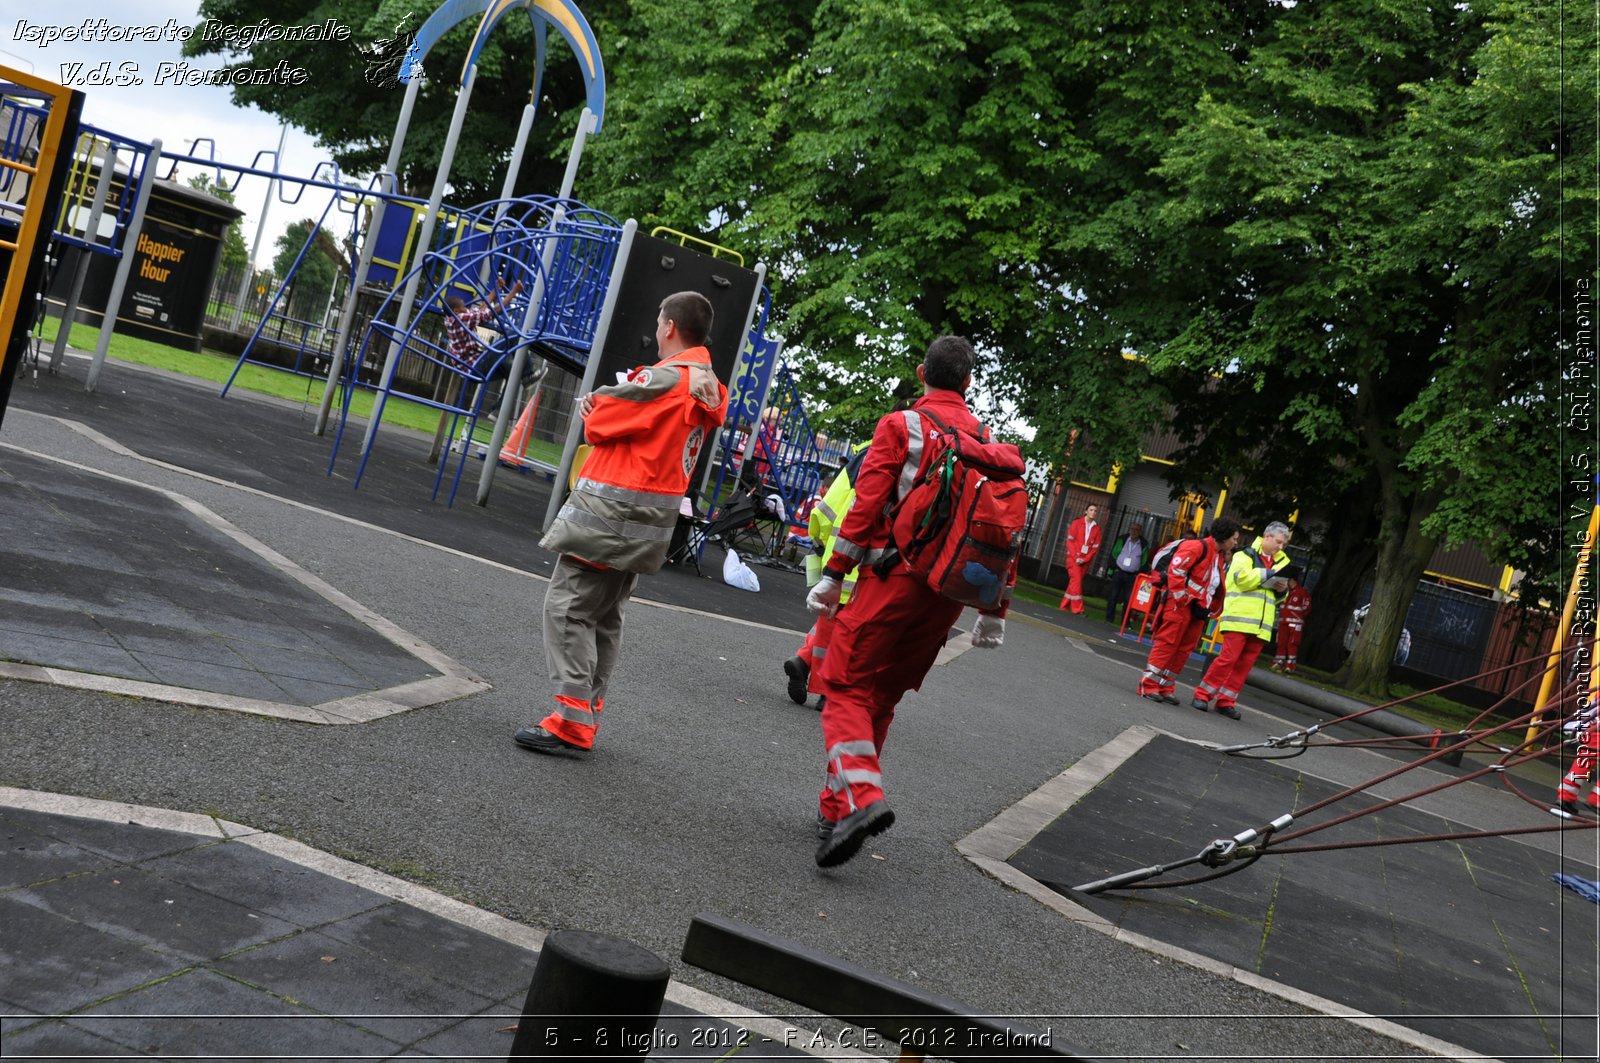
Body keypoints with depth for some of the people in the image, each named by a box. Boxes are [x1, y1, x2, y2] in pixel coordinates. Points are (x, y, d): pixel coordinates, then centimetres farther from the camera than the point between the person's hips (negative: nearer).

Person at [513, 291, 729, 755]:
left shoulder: (664, 377, -17)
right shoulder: (710, 389, 11)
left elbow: (598, 425, -9)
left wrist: (595, 406, 13)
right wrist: (599, 404, 2)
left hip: (611, 508, -9)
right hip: (652, 520, 9)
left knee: (568, 607, -6)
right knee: (605, 616, 16)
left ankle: (571, 721, -9)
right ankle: (587, 713, 21)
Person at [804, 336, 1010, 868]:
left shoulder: (901, 426, -2)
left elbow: (866, 505, -10)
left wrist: (833, 575, -6)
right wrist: (995, 610, 14)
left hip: (894, 578, -5)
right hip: (950, 592, 5)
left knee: (847, 688, -3)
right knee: (881, 699, 14)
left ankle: (859, 797, -25)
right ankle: (835, 808, 18)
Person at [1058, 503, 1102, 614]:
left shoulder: (1097, 528, 6)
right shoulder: (1077, 523, 1)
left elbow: (1095, 547, 3)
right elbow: (1070, 540, -3)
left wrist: (1085, 559, -9)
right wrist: (1076, 557, -13)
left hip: (1085, 560, 3)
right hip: (1074, 557, -3)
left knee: (1074, 582, 5)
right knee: (1076, 580, -14)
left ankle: (1064, 606, 15)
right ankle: (1077, 608, -14)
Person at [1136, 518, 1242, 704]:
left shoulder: (1220, 557, 18)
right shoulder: (1197, 547, -11)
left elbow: (1218, 588, 25)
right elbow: (1175, 569, -19)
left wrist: (1210, 608, 15)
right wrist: (1180, 597, -19)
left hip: (1197, 610, 9)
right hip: (1181, 606, -9)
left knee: (1183, 650, 8)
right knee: (1167, 644, -8)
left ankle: (1166, 688, 14)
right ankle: (1148, 686, -5)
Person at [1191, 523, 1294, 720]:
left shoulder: (1280, 561, 23)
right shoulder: (1245, 555, 2)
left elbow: (1277, 597, 29)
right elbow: (1243, 578, -16)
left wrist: (1282, 589, 6)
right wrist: (1270, 573, -12)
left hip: (1260, 625, 6)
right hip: (1239, 618, -6)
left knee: (1245, 665, 4)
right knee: (1228, 658, -12)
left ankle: (1226, 701, 11)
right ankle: (1202, 696, -5)